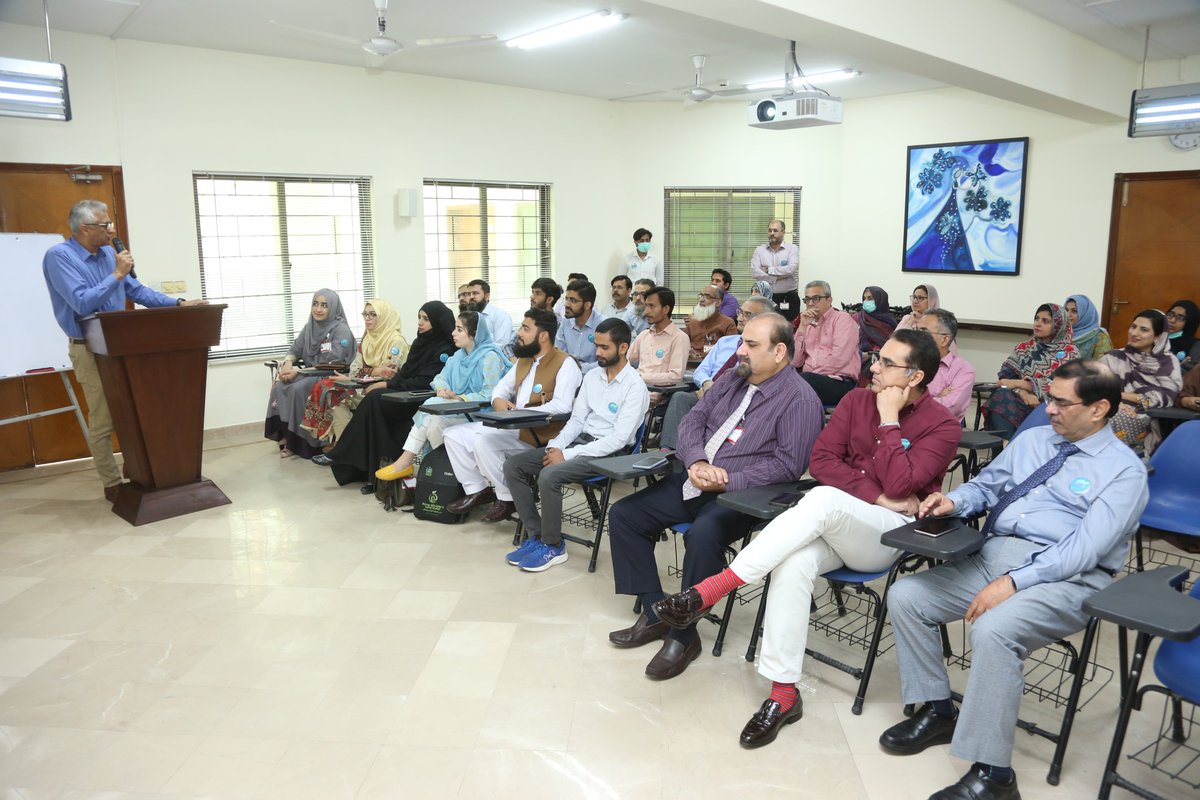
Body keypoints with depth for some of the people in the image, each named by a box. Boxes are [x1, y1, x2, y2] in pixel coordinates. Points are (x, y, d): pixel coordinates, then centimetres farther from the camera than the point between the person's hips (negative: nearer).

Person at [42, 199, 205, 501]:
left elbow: (136, 291, 9)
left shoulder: (108, 253, 6)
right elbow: (82, 303, -25)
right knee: (102, 422, 1)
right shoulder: (59, 256, -14)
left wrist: (178, 304, 0)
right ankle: (112, 484, 12)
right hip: (90, 350, -6)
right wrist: (117, 274, -20)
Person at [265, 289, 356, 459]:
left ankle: (300, 441, -18)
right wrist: (288, 363, -15)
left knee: (298, 389, -29)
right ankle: (286, 435, -11)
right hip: (311, 375, 7)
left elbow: (331, 365, -21)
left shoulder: (341, 330, -14)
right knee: (279, 385, -18)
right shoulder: (309, 326, 9)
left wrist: (298, 371, -25)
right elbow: (295, 349, 10)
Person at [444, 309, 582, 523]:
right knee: (454, 434, -2)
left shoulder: (565, 364, -10)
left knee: (483, 440, -29)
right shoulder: (523, 360, 18)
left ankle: (507, 498, -11)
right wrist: (498, 400, -1)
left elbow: (562, 406, -22)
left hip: (538, 434, -9)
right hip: (512, 427, 9)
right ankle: (477, 489, 6)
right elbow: (502, 386, 25)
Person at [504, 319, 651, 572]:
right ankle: (535, 535, 0)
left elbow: (619, 439, -18)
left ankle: (552, 546, -9)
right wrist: (555, 446, -7)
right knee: (513, 464, -6)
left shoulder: (635, 386, -12)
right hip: (580, 439, 8)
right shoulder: (591, 377, 11)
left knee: (549, 476, -31)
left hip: (609, 452, -8)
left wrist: (567, 455, -19)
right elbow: (576, 420, 14)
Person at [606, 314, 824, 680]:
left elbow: (787, 464, -17)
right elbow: (694, 419, 10)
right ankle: (654, 613, 6)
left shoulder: (799, 399, -9)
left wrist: (726, 483, -21)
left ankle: (683, 635, -15)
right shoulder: (733, 380, 13)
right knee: (623, 514, -1)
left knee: (702, 535, -36)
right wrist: (696, 460, -12)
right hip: (692, 482, 8)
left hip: (739, 497, -8)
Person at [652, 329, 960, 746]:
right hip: (834, 524, 4)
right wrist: (876, 496, -10)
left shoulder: (941, 425, -4)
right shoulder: (856, 401, 10)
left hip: (893, 533, -4)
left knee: (822, 499, -36)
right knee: (793, 563, -32)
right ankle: (783, 694, -22)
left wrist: (889, 419, -13)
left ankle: (710, 590, -36)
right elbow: (821, 459, 1)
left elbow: (899, 486, -17)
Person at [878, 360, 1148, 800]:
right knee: (904, 596, -9)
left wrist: (1014, 581, -26)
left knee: (993, 629, -35)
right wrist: (954, 501, 1)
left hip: (1067, 578, -7)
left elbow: (1086, 547, -16)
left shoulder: (1124, 470, -4)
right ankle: (937, 711, 7)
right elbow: (986, 484, 25)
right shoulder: (1032, 438, 16)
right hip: (993, 555, 7)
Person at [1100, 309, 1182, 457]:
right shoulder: (1115, 357, 12)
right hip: (1113, 411, 1)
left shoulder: (1168, 362, 9)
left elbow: (1166, 397, -3)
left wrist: (1122, 395, -5)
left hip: (1145, 420, -1)